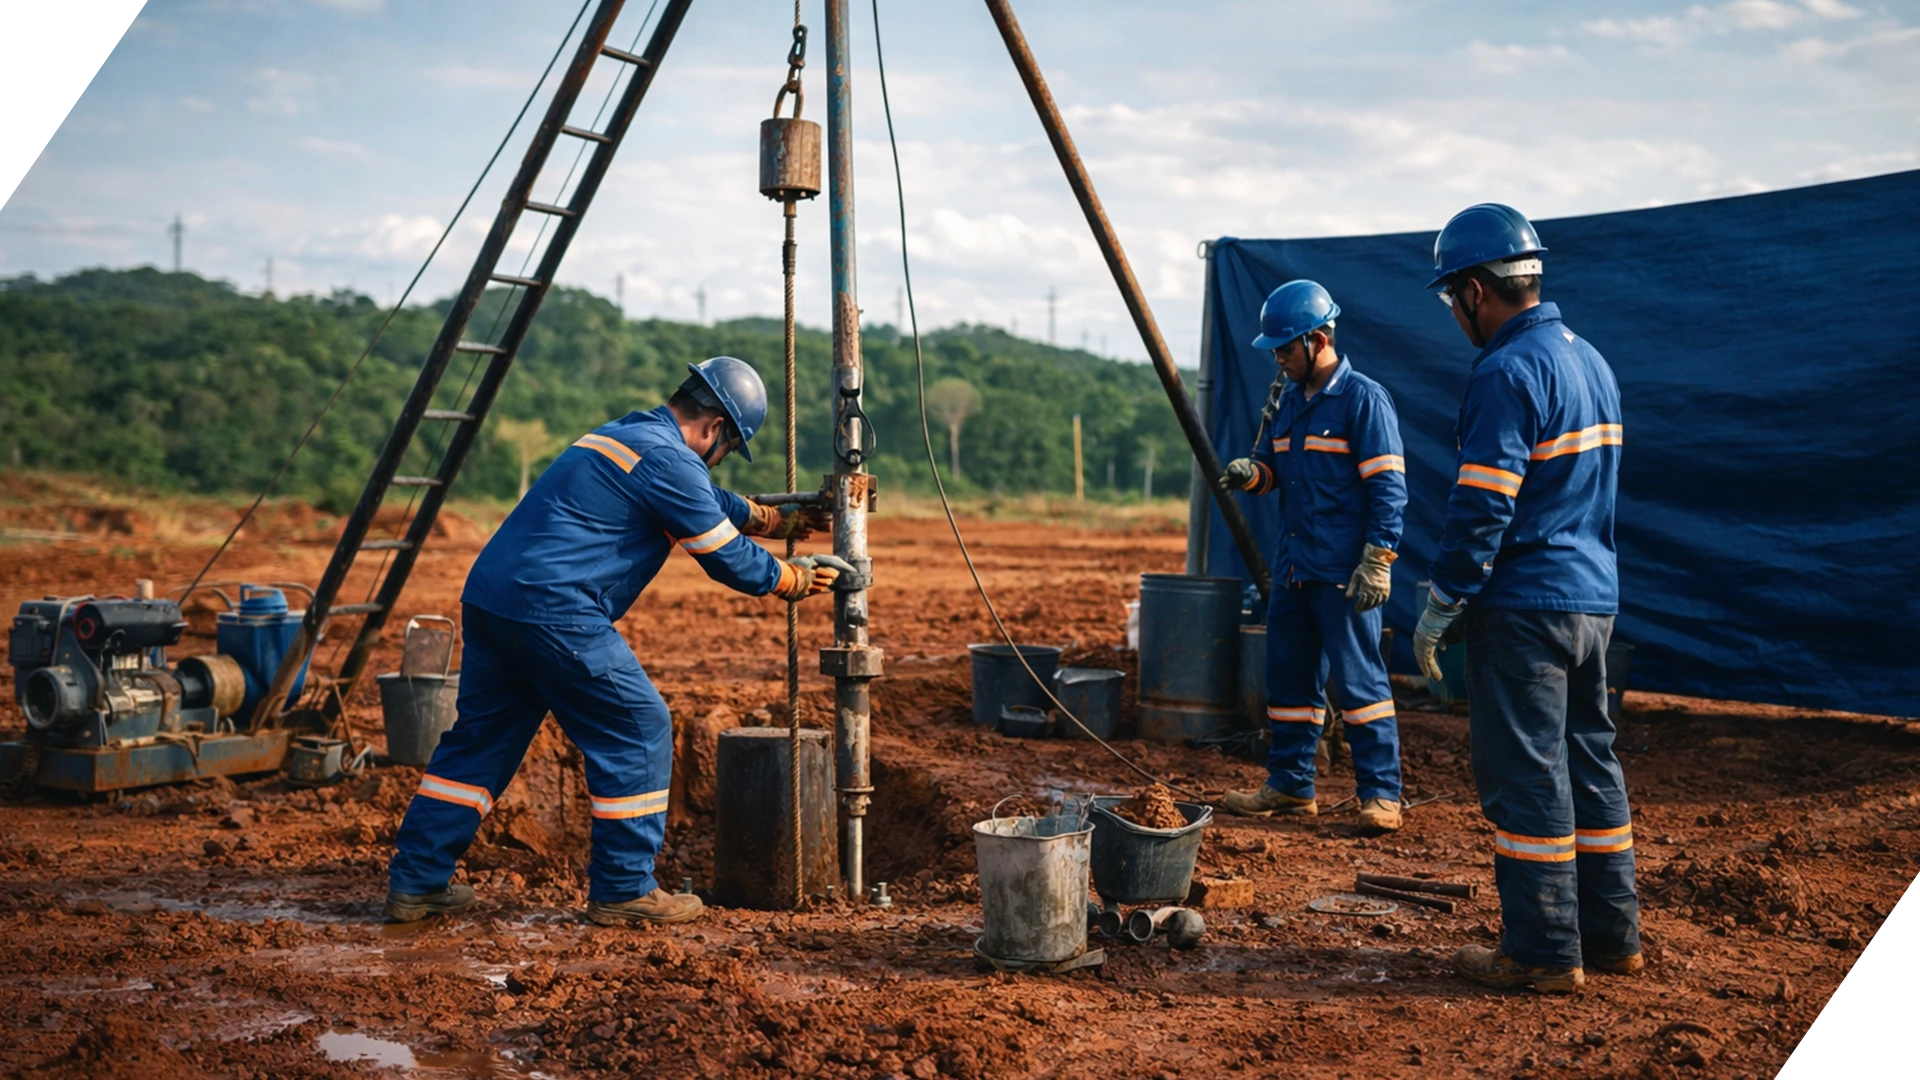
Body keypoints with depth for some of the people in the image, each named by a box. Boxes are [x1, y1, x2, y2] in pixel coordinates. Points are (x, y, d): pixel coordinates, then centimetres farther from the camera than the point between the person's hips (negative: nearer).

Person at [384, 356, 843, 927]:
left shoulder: (624, 433, 22)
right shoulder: (669, 460, -8)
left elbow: (712, 506, 36)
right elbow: (728, 558, -2)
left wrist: (780, 519, 41)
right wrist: (796, 580, 14)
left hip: (488, 596, 10)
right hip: (554, 612, -10)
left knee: (480, 736, 17)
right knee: (639, 731, 2)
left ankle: (416, 883, 21)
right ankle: (624, 890, 8)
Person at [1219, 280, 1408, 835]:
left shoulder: (1363, 399, -9)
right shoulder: (1290, 400, 15)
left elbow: (1388, 487, -12)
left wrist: (1377, 562, -19)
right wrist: (1252, 471, -2)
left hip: (1343, 573, -8)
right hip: (1292, 567, 8)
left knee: (1359, 680, -4)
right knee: (1289, 679, 12)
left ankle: (1381, 793, 3)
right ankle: (1290, 784, 22)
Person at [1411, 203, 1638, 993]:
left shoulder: (1507, 373, -16)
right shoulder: (1591, 361, 14)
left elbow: (1482, 507, -20)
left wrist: (1438, 609, -13)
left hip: (1524, 604, -9)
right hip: (1595, 598, 9)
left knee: (1527, 778, -2)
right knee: (1589, 762, 15)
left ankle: (1543, 952, 4)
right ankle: (1611, 935, 23)